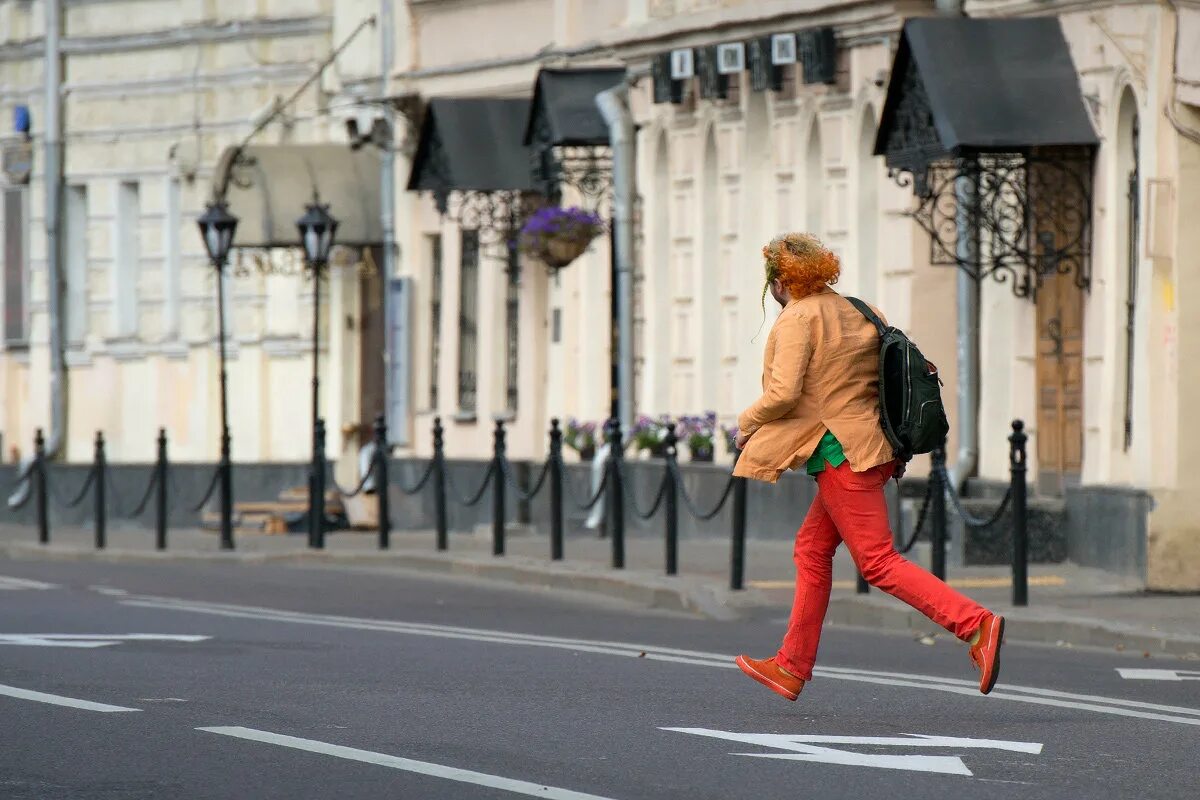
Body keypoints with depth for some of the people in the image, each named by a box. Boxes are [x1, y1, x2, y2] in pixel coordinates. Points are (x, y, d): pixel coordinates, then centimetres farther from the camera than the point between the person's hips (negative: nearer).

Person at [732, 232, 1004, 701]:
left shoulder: (798, 318, -12)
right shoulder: (853, 311, 13)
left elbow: (784, 393, -21)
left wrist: (747, 422, -2)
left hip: (840, 452, -10)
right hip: (872, 448, 10)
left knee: (879, 563, -9)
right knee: (812, 549, 16)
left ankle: (976, 624, -21)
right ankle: (792, 667, 21)